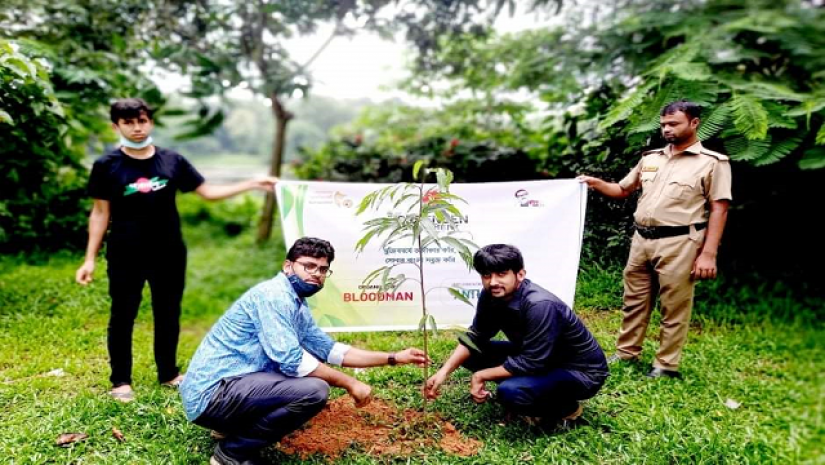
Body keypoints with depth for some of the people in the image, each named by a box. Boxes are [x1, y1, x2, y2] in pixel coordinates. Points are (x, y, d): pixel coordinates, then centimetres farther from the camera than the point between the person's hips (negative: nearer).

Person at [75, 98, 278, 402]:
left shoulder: (172, 161, 2)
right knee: (122, 317, 8)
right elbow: (100, 213, 0)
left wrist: (253, 184, -6)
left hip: (169, 254, 3)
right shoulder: (107, 165, -3)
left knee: (168, 315, 13)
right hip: (126, 255, -2)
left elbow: (208, 192, 3)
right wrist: (90, 258, -3)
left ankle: (169, 373, 29)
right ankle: (121, 381, 22)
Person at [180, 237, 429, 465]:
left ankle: (233, 426, 15)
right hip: (211, 392, -10)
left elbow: (330, 350, 19)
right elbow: (292, 361, -24)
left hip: (233, 385, 10)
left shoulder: (298, 305, 13)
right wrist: (349, 383, -14)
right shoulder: (273, 295, -18)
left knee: (314, 373, 19)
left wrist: (393, 358, 17)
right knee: (314, 390, -24)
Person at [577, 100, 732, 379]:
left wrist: (708, 253, -13)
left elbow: (719, 209, -6)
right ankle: (626, 353, 27)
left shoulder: (712, 162, -2)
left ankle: (667, 365, 14)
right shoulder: (650, 158, 14)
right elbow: (623, 190, 21)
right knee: (634, 302, 14)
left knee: (674, 309, 2)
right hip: (641, 240, 6)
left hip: (678, 244, -6)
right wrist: (595, 183, 2)